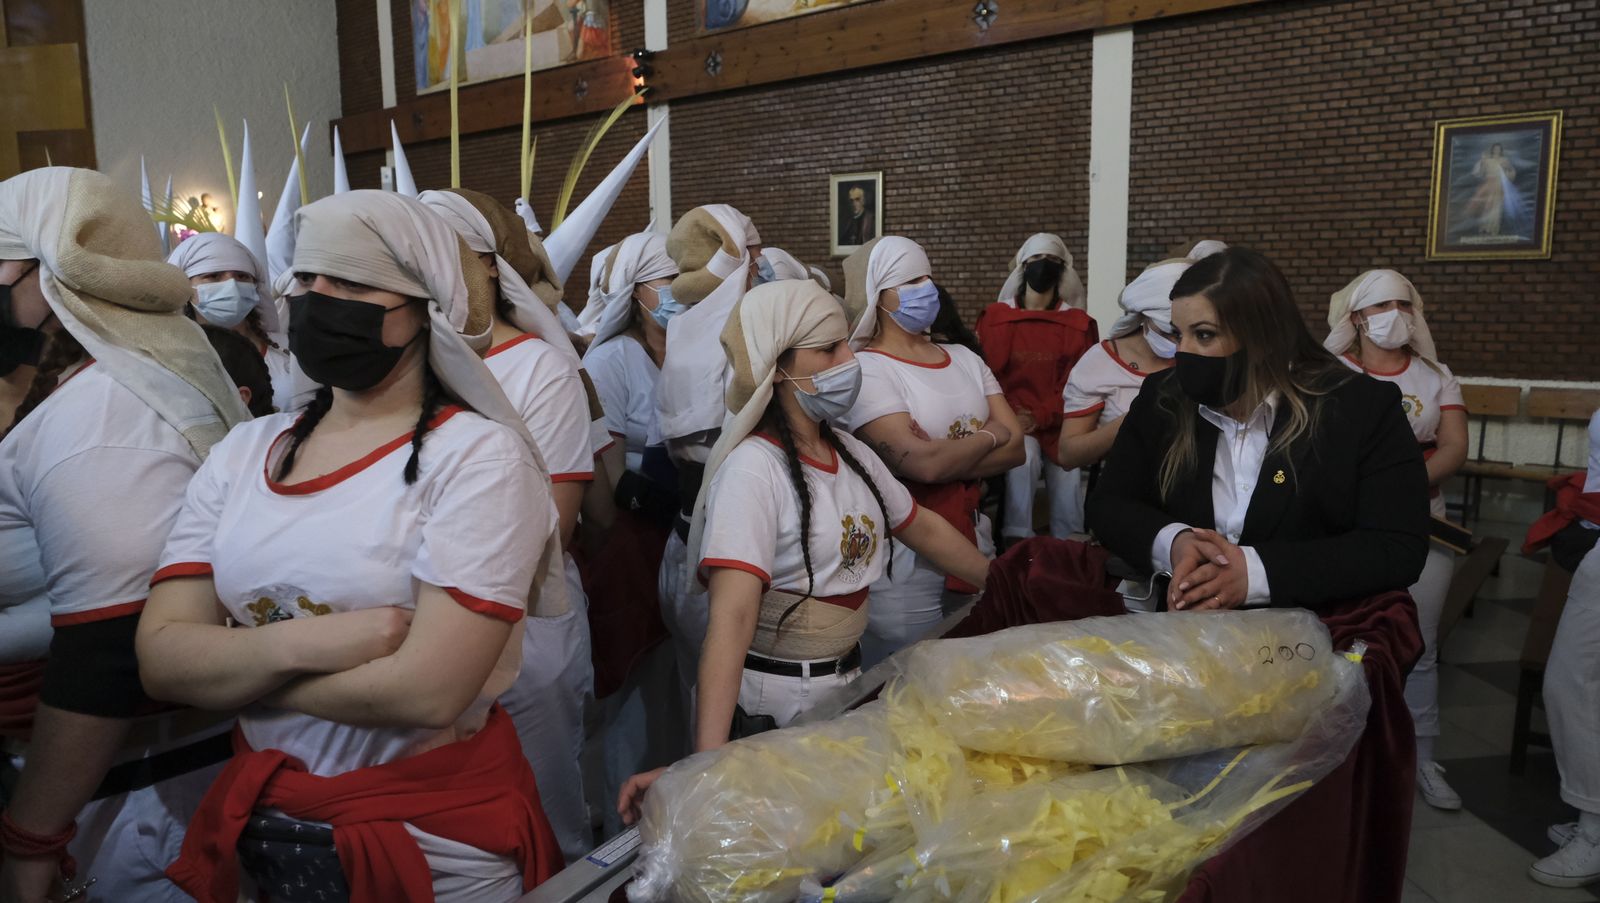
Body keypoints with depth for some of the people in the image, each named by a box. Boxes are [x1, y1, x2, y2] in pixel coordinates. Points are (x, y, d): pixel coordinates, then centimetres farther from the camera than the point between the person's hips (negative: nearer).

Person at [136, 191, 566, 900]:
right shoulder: (245, 452, 0)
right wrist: (299, 644, -23)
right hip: (260, 823, 5)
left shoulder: (479, 456, -17)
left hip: (437, 838, -4)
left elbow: (429, 690, -25)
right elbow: (161, 657, -4)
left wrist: (231, 668, -12)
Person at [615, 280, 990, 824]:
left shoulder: (851, 454, 4)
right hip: (770, 704, -7)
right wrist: (707, 761, -39)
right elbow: (733, 616, -31)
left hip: (845, 684, 7)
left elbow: (925, 529, 19)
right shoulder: (753, 469, -21)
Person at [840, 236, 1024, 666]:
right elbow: (922, 464, -22)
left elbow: (1015, 448, 1)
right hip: (905, 560, -6)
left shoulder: (964, 359, 10)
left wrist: (945, 457, -15)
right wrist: (988, 437, -5)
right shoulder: (867, 369, -11)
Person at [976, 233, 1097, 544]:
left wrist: (1038, 417, -15)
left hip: (1059, 424, 1)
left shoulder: (1079, 324, 8)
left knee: (1069, 475, -23)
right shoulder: (995, 317, 6)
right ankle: (1016, 542, -24)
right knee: (1024, 455, -32)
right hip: (1012, 422, -1)